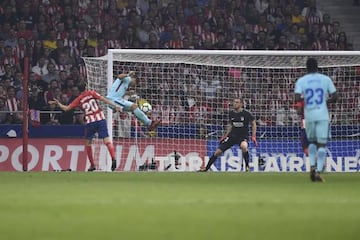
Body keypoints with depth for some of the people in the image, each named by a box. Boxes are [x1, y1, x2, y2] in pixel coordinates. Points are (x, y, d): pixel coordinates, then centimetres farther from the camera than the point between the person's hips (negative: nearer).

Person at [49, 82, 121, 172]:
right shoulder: (92, 93, 8)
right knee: (107, 140, -6)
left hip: (90, 122, 0)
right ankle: (113, 159, -27)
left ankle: (92, 165, 16)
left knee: (88, 143, 18)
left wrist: (58, 103, 28)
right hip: (100, 119, 0)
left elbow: (66, 108, 11)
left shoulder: (78, 100, 10)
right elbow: (103, 99, -3)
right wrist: (115, 106, -5)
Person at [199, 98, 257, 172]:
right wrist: (225, 136, 12)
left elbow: (253, 124, -1)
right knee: (218, 152, -1)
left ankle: (247, 166, -19)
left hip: (243, 135, -4)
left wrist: (253, 136, -10)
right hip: (233, 135, 4)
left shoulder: (246, 113, -13)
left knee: (243, 146, -40)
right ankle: (206, 168, 15)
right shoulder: (231, 113, 0)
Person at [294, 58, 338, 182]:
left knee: (311, 141, 21)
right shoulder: (325, 79, 3)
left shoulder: (301, 81, 1)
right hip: (323, 116, -1)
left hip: (309, 115, 1)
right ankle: (318, 171, -12)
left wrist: (304, 99, 10)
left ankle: (312, 166, 5)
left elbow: (297, 99, -11)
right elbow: (335, 97, 2)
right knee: (322, 144, 0)